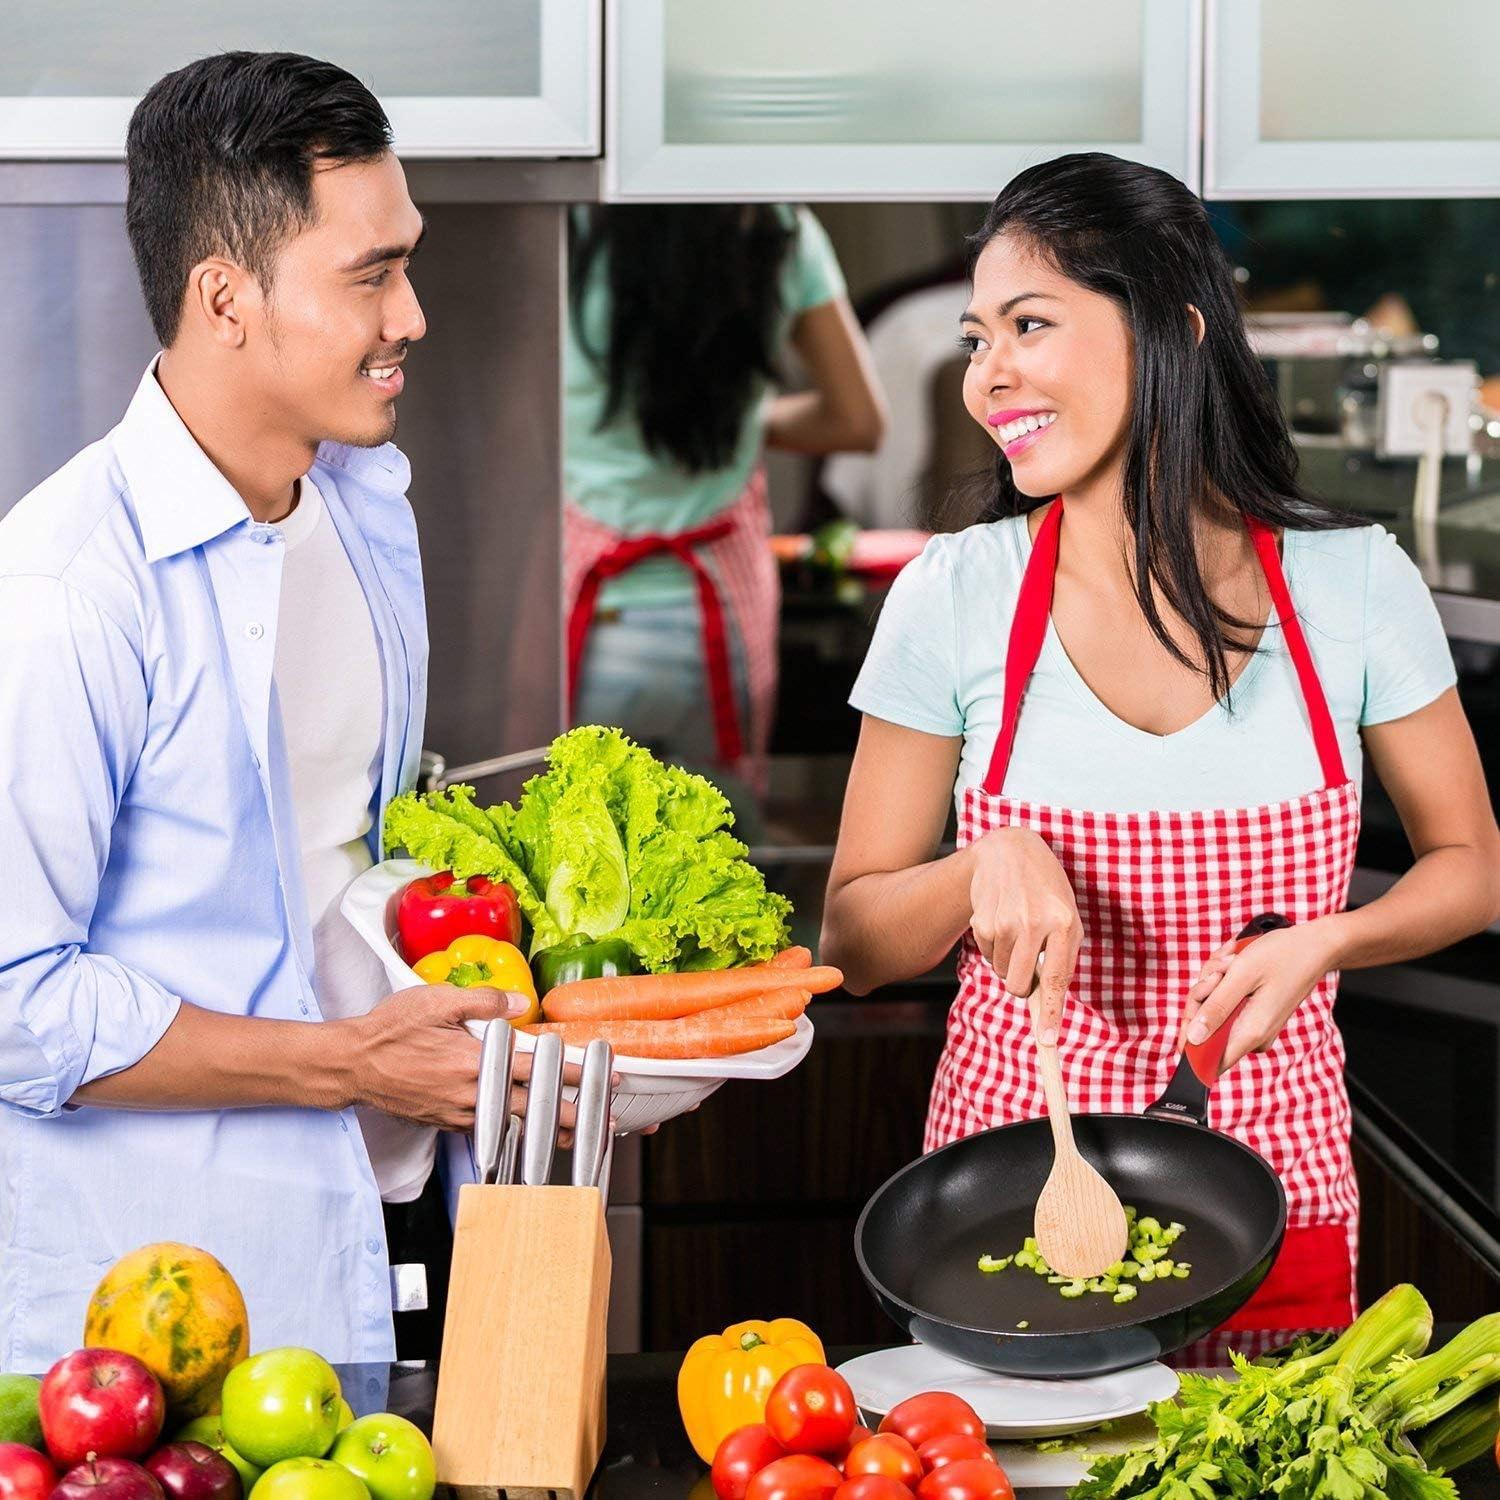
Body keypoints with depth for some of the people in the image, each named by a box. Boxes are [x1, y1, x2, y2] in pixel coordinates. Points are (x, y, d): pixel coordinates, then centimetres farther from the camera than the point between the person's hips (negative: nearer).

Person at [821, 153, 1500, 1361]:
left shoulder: (1352, 583, -5)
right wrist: (988, 864, -19)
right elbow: (854, 943, 1)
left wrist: (1322, 943, -12)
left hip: (1270, 1192, 0)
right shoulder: (954, 597, -5)